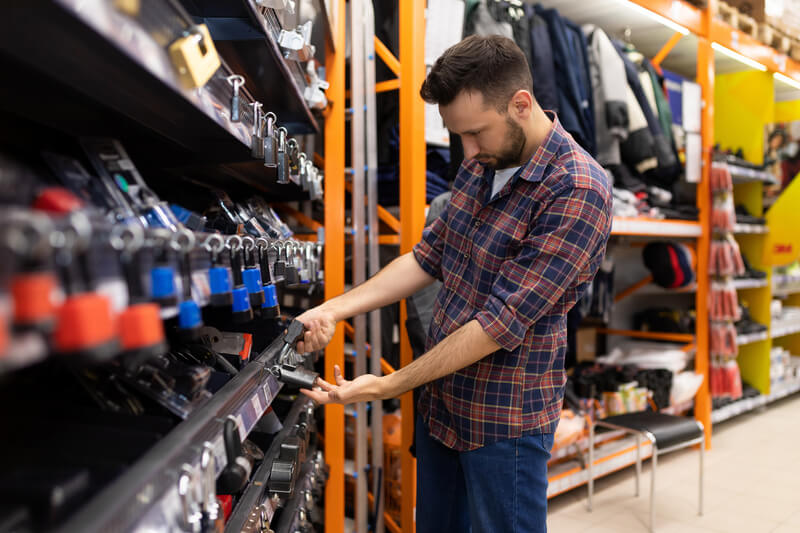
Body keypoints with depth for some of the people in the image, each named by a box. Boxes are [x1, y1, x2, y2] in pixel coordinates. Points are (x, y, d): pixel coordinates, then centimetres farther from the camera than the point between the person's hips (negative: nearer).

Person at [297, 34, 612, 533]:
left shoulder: (577, 191, -23)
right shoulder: (481, 165, 3)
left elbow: (502, 320, -24)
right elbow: (428, 257, 6)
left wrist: (387, 386, -20)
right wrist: (334, 309, -4)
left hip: (504, 417, -7)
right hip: (440, 398, 7)